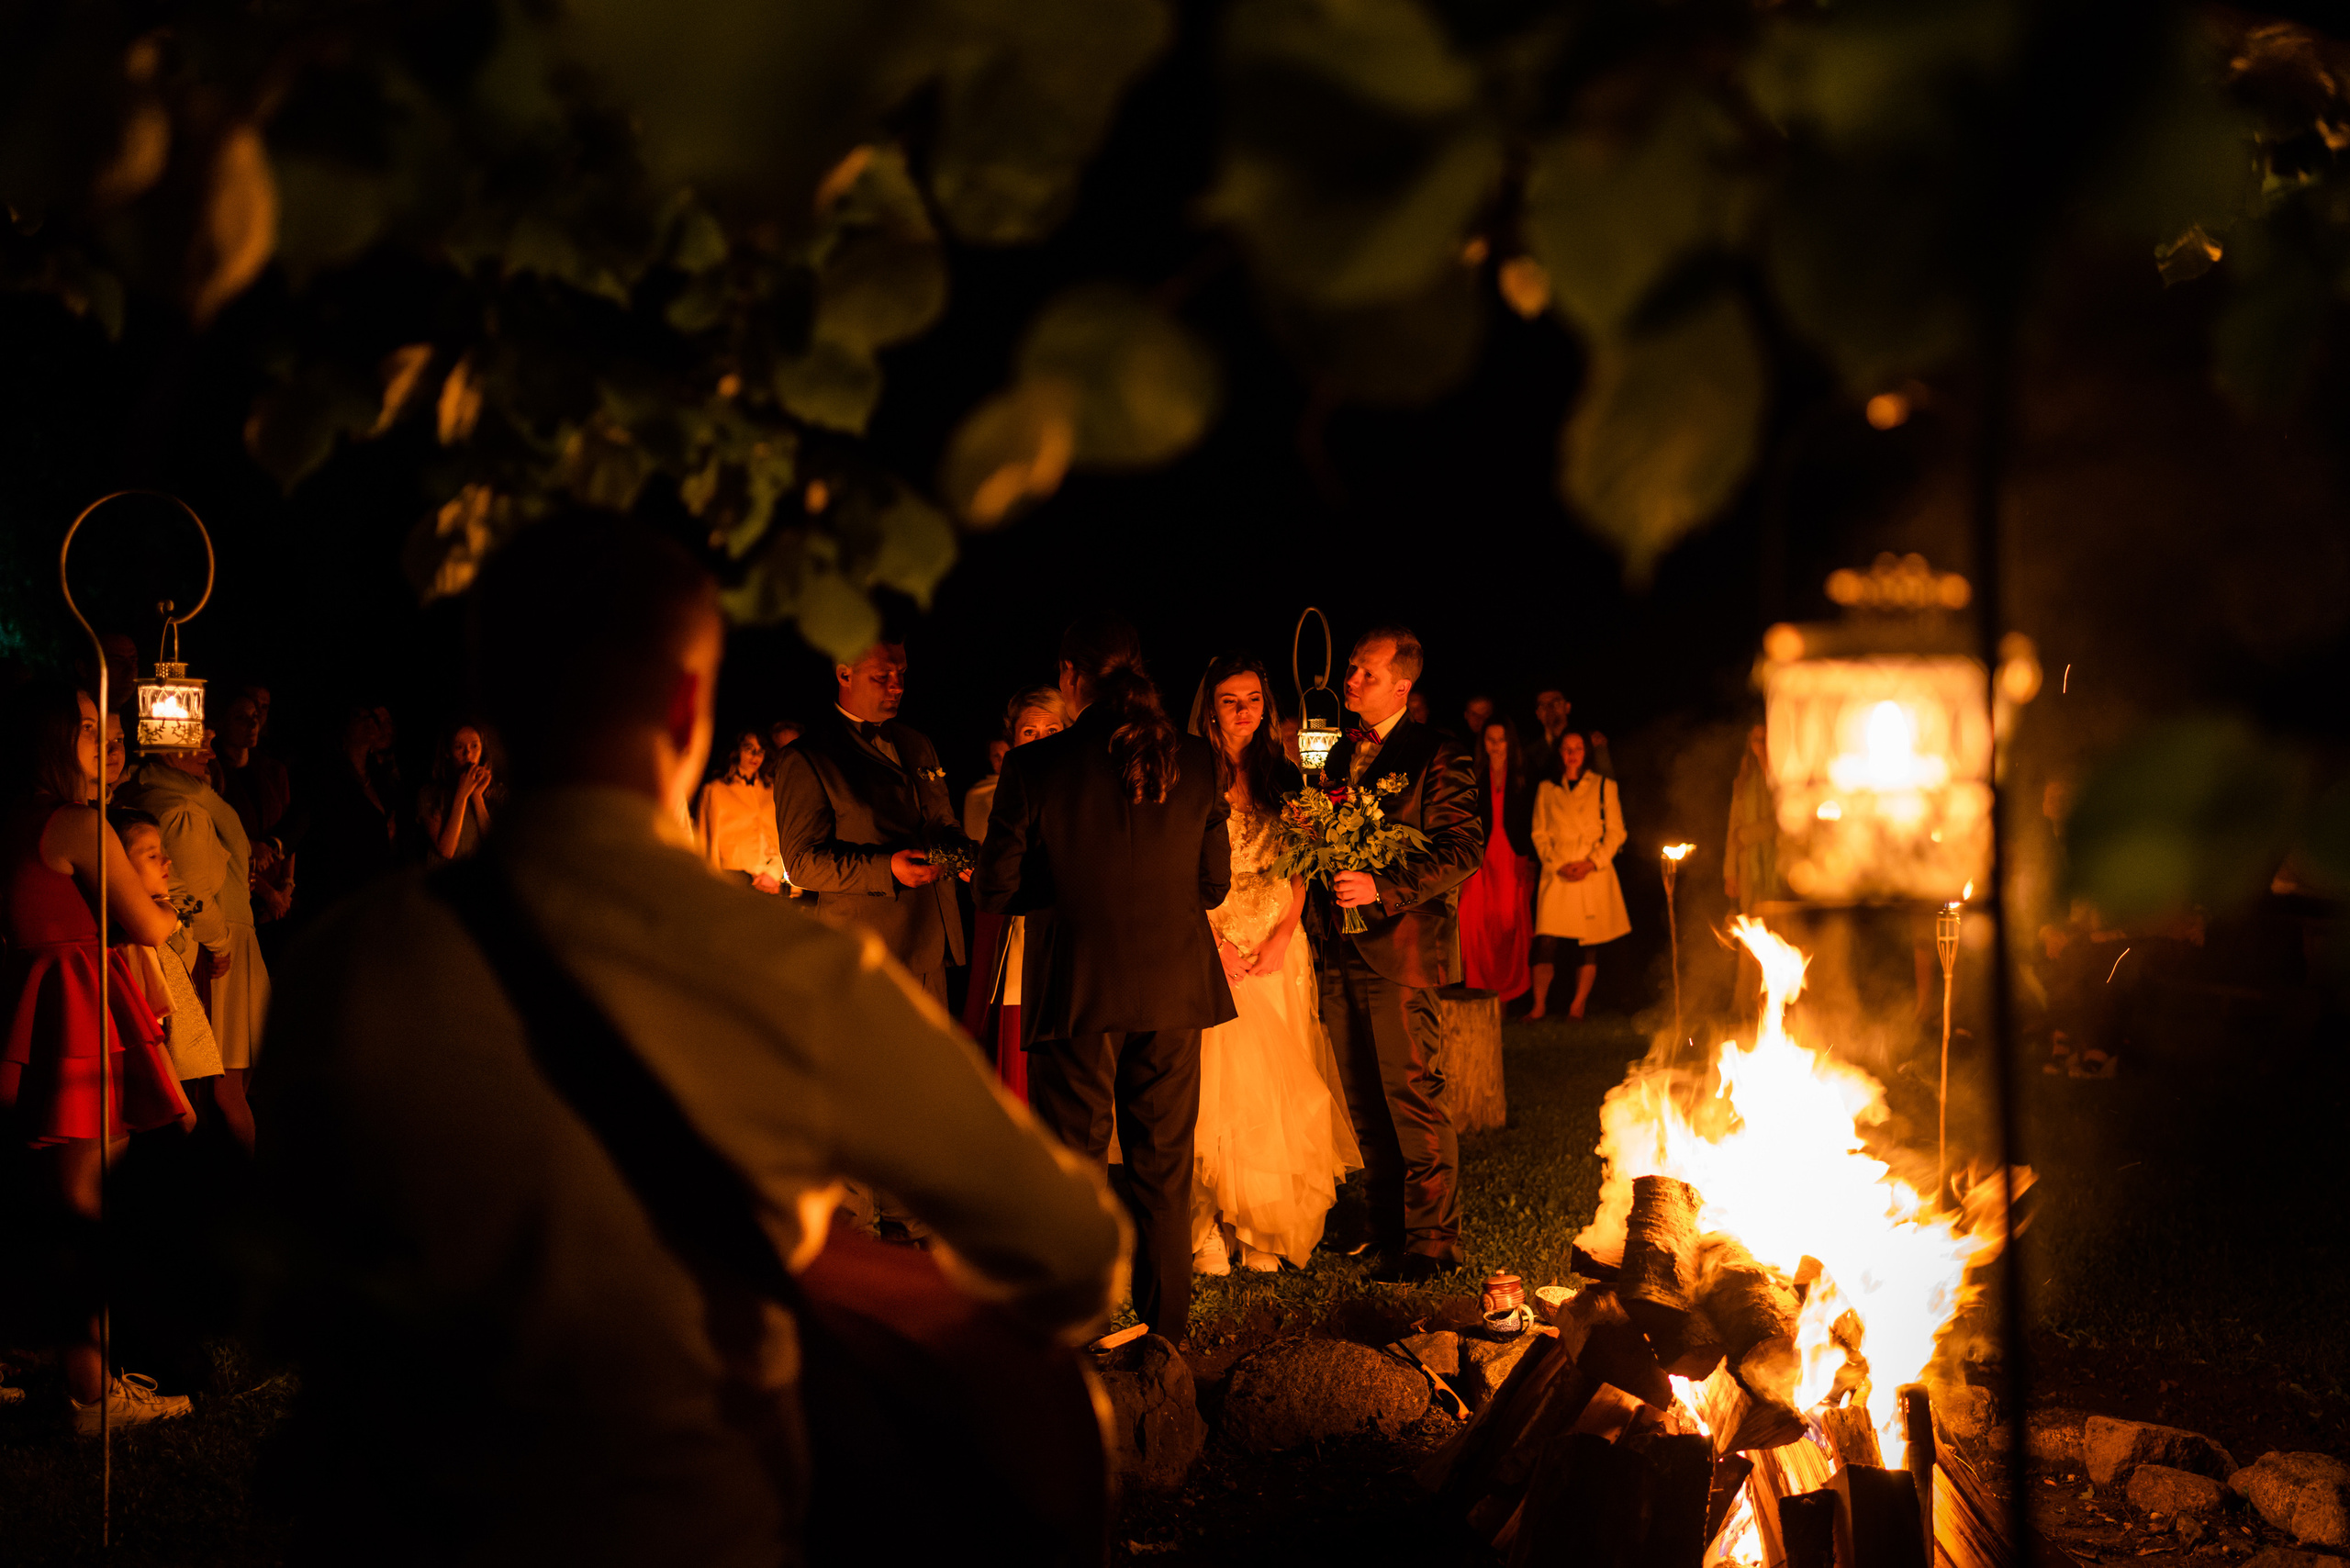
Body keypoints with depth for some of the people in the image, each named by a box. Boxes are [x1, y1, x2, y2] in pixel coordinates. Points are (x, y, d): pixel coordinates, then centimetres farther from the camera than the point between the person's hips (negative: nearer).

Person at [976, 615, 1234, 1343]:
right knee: (1164, 1170, 14)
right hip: (1175, 989, 3)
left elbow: (996, 892, -7)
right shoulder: (1194, 761, -3)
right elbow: (1214, 884, 4)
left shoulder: (1035, 767, -12)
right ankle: (1167, 1331, 22)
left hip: (1078, 994, -3)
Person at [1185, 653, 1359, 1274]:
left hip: (1276, 952, 3)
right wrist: (1212, 941, -12)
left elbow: (1302, 870, 9)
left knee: (1275, 1093, 1)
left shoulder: (1284, 779, 11)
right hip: (1209, 950, -3)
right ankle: (1206, 1236, -1)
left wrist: (1281, 937, -5)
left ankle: (1265, 1231, 7)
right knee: (1212, 1090, -6)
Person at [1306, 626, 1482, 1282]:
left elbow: (1463, 847, -13)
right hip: (1339, 951, 7)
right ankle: (1389, 1231, 20)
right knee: (1365, 1104, 11)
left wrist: (1382, 885, -22)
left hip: (1399, 945, -7)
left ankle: (1432, 1242, 0)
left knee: (1411, 1094, -7)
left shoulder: (1436, 756, -5)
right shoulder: (1336, 751, 17)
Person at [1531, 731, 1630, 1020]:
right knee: (1547, 942, -10)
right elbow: (1539, 834, 9)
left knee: (1588, 944, -2)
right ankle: (1539, 1005, -5)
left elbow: (1615, 832, 5)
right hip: (1557, 875, 0)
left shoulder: (1604, 787, 10)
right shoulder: (1547, 790, 14)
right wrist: (1557, 865, -6)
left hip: (1594, 874, 0)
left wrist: (1591, 863, -8)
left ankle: (1578, 1006, 5)